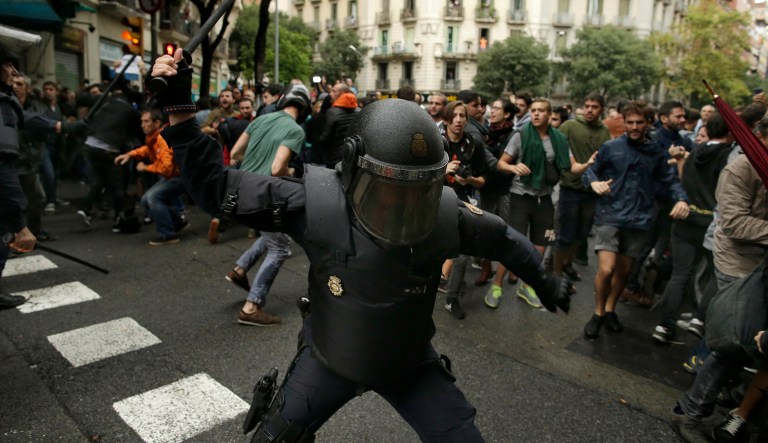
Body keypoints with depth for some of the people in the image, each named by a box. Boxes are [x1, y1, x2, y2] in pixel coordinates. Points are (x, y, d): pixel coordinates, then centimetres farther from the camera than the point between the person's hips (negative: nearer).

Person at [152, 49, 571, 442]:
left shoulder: (445, 215, -22)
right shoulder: (317, 204, -27)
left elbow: (501, 239, -1)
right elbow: (216, 186, -20)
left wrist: (545, 282, 15)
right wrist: (179, 110, -30)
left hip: (410, 361, 1)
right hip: (329, 357, 0)